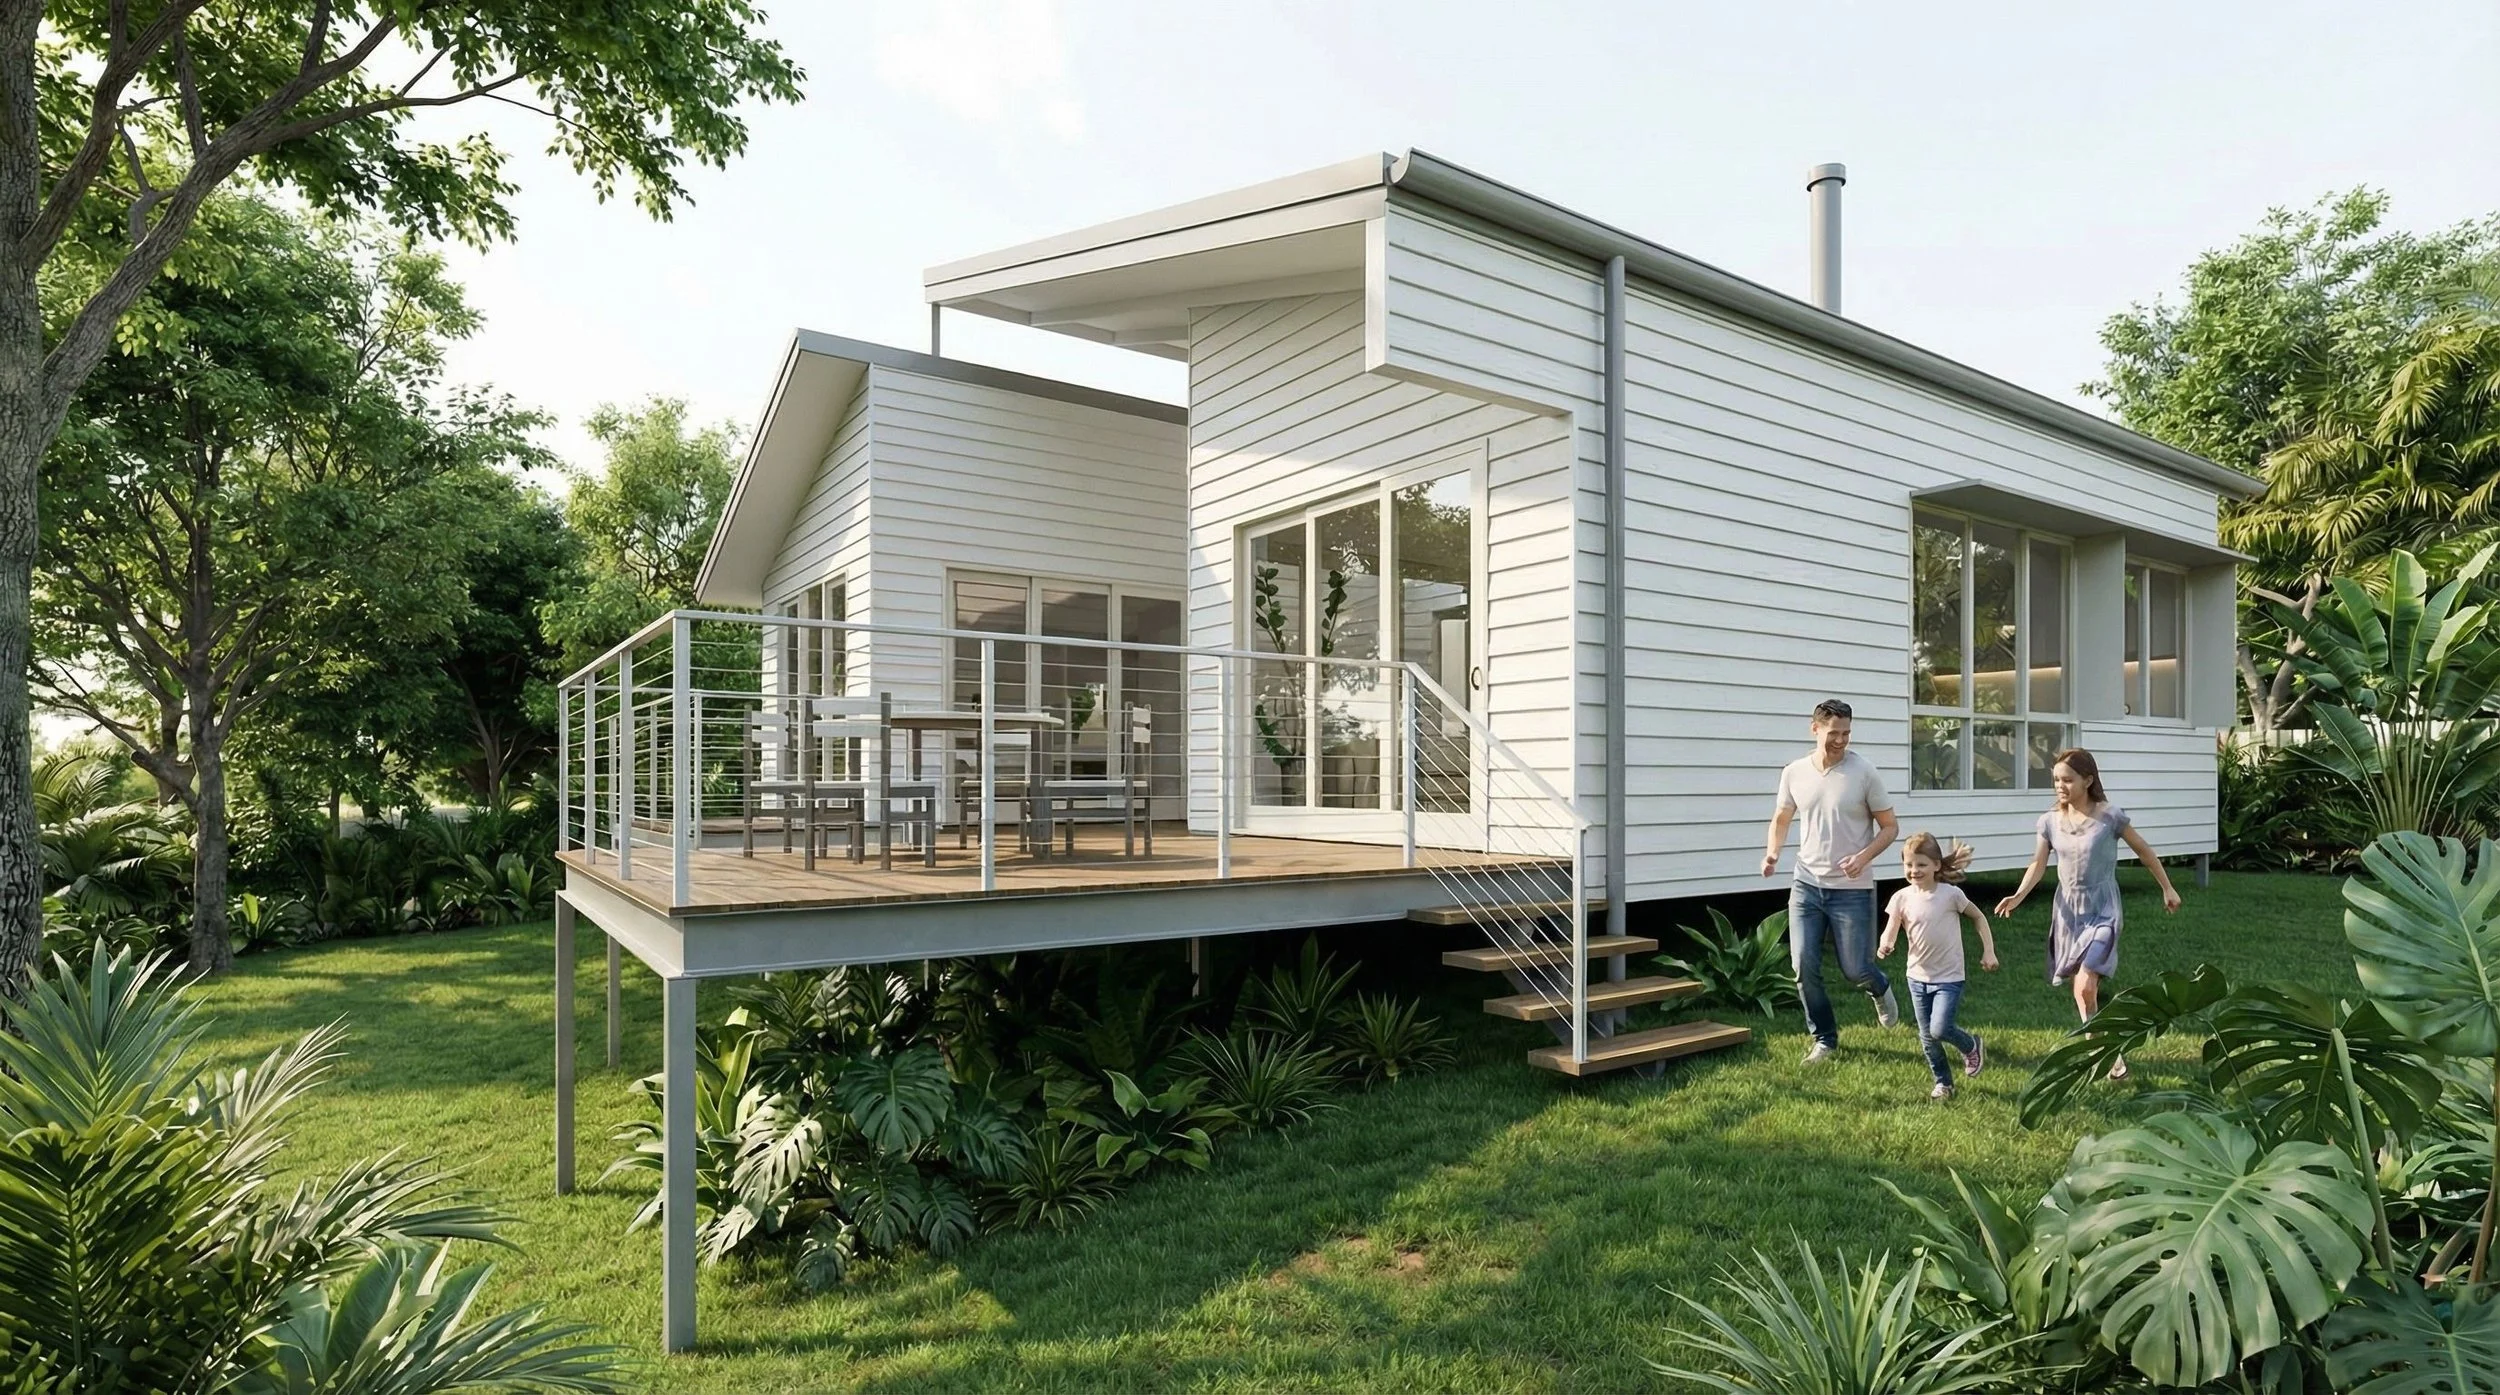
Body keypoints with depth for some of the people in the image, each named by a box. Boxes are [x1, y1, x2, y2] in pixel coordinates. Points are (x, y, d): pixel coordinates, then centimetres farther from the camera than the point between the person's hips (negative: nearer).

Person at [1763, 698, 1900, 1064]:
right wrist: (1772, 852, -4)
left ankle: (1879, 988, 41)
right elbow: (1781, 819, 14)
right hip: (1807, 885, 3)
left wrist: (1864, 857, -20)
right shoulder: (1794, 773, -1)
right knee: (1804, 966, -1)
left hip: (1852, 890, -3)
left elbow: (1890, 827, -3)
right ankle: (1824, 1038, 19)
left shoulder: (1864, 772, -10)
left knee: (1855, 970, 3)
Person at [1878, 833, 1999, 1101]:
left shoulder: (1951, 894, -12)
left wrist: (1988, 951, 0)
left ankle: (1971, 1045, 18)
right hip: (1918, 977, 4)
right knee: (1927, 1037, 10)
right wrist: (1884, 946, -31)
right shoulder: (1902, 898, -6)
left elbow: (1978, 917, 3)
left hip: (1949, 978, -3)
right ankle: (1943, 1083, 28)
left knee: (1939, 1029, -14)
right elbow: (1890, 932, -9)